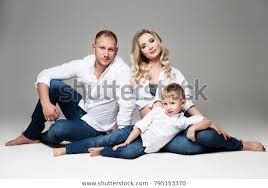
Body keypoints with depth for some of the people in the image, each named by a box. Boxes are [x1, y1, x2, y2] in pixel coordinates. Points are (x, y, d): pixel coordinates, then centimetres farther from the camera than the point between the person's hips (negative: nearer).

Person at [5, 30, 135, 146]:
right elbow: (44, 75, -9)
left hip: (96, 127, -4)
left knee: (58, 129, -30)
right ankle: (31, 134, 1)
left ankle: (42, 138, 11)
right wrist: (46, 103, -23)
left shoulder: (121, 69, -24)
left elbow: (127, 105, -28)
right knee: (53, 84, -15)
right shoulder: (83, 65, -12)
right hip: (82, 110, 4)